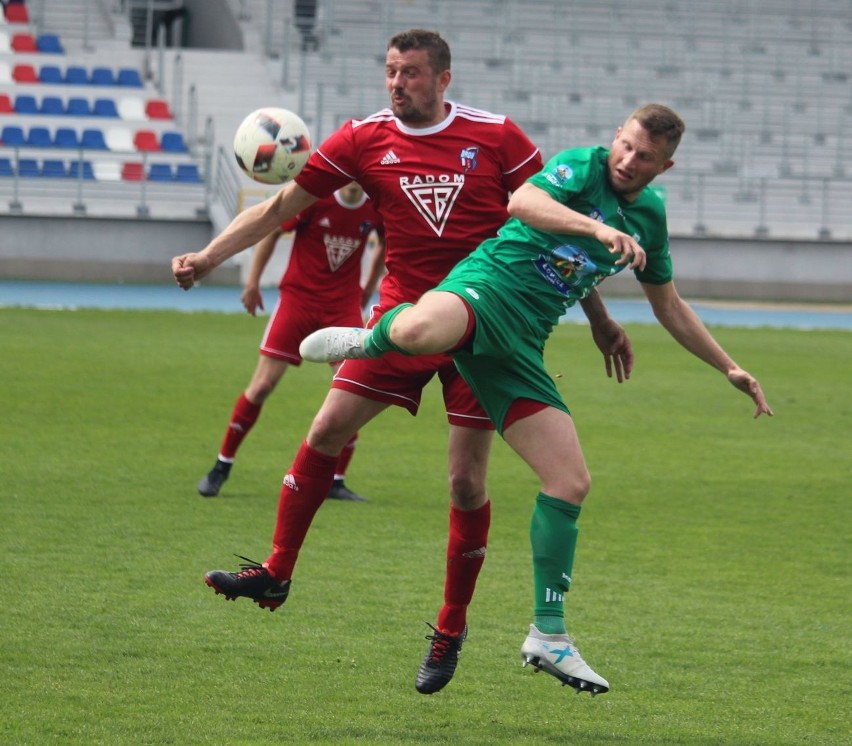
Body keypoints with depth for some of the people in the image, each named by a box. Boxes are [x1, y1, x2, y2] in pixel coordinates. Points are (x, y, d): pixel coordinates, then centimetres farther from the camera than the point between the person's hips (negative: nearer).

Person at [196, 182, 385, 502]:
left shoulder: (376, 209, -5)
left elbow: (385, 244, 17)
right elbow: (271, 230, -1)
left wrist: (369, 287, 17)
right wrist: (252, 281, -1)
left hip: (344, 304, 2)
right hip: (298, 295, -2)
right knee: (262, 385, -6)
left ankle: (336, 481, 5)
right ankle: (221, 467, 9)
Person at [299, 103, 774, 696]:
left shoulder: (650, 216, 18)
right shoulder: (583, 167, -3)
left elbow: (670, 307, 33)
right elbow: (524, 202, -25)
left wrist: (729, 368, 31)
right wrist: (597, 228, -36)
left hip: (523, 346, 7)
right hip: (488, 289, -7)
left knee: (571, 482, -1)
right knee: (417, 331, -43)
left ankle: (549, 636, 9)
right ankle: (368, 341, -3)